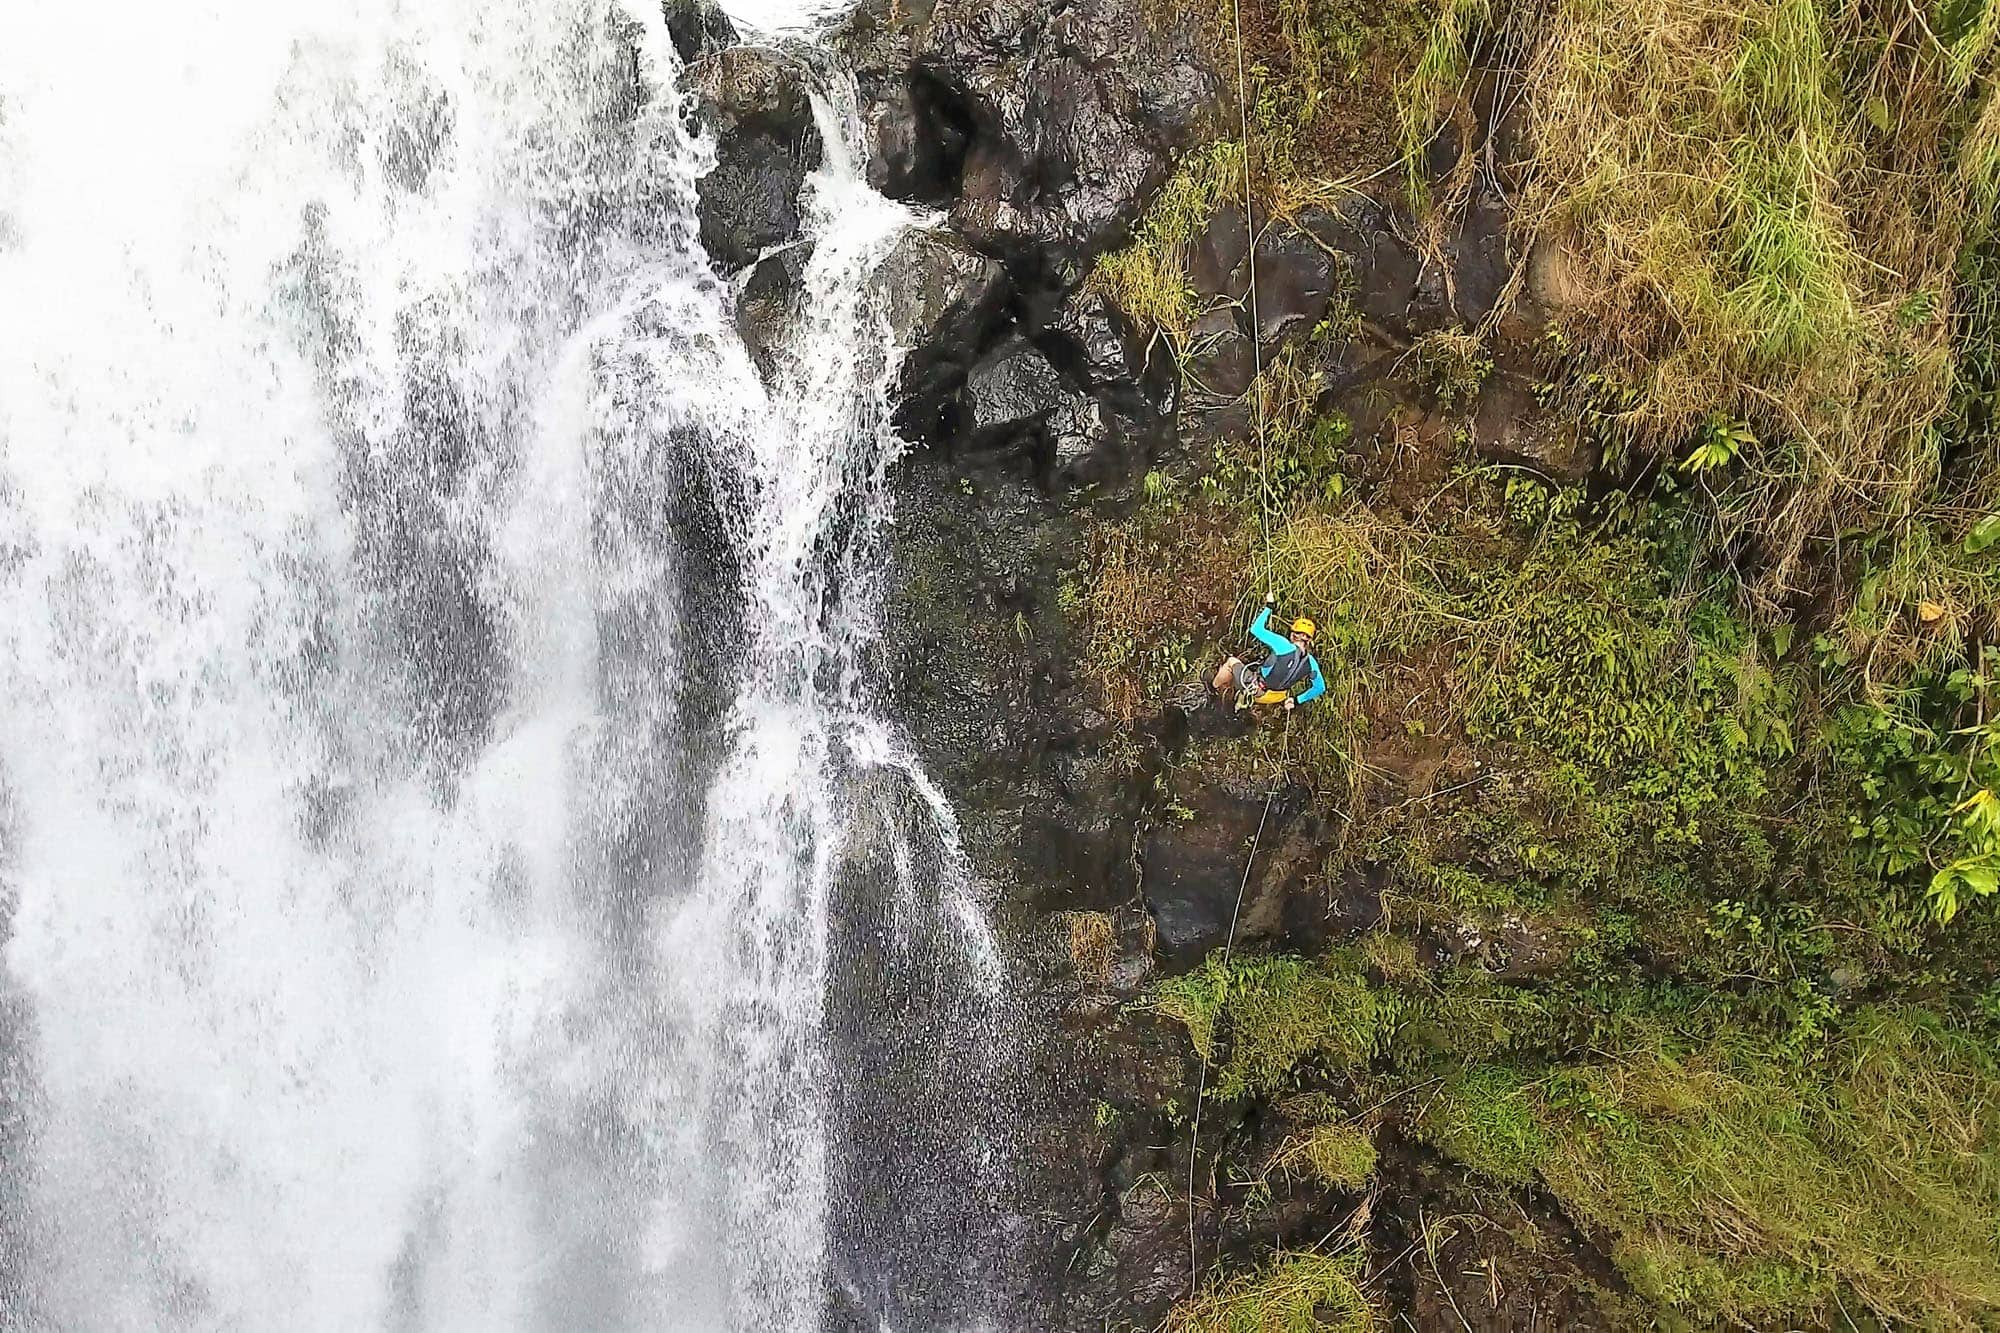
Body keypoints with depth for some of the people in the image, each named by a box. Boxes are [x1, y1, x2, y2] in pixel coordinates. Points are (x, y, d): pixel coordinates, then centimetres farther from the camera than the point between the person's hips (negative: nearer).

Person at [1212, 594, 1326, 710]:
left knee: (1232, 661, 21)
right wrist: (1297, 700, 12)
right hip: (1276, 697, 5)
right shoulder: (1311, 662, -15)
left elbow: (1256, 629, -19)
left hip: (1256, 691, -5)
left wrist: (1268, 607, -7)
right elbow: (1320, 687, -1)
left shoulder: (1284, 645, -29)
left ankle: (1214, 689, 43)